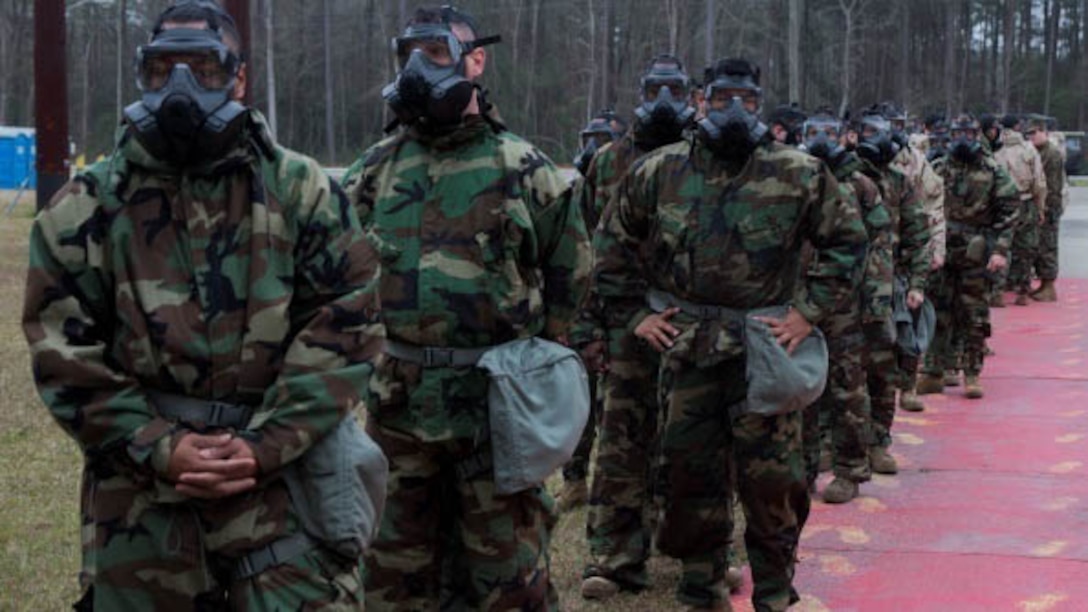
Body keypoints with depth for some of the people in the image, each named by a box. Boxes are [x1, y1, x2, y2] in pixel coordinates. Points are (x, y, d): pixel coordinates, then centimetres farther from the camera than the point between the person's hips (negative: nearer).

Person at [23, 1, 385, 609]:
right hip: (140, 494, 1)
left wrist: (265, 446, -11)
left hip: (285, 475, -1)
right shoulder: (89, 207, 4)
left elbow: (346, 327, -2)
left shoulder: (302, 193, 3)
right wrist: (159, 449, -11)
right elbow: (64, 350, 0)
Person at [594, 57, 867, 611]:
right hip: (685, 350, 2)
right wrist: (635, 312, 6)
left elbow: (847, 241, 5)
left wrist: (809, 311, -3)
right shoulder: (659, 172, 5)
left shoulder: (799, 175, -1)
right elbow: (614, 245, 14)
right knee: (690, 473, 9)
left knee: (770, 481, 0)